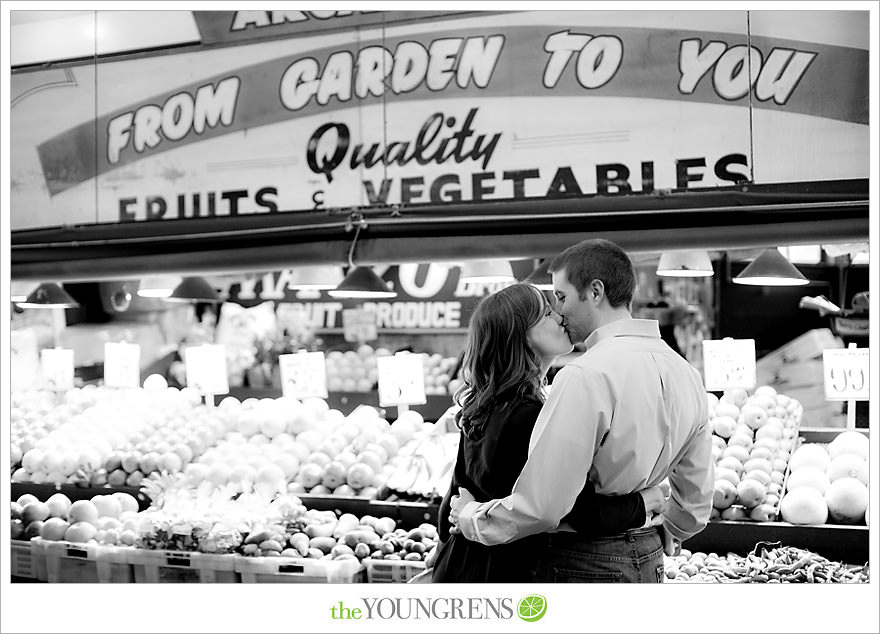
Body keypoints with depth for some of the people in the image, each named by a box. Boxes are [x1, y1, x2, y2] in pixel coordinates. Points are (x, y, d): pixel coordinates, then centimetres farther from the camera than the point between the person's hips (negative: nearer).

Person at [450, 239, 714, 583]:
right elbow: (696, 501, 12)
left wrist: (470, 517, -7)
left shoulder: (584, 377, -20)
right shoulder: (685, 373, 6)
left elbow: (541, 507, -24)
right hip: (648, 562, 8)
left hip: (582, 567, -8)